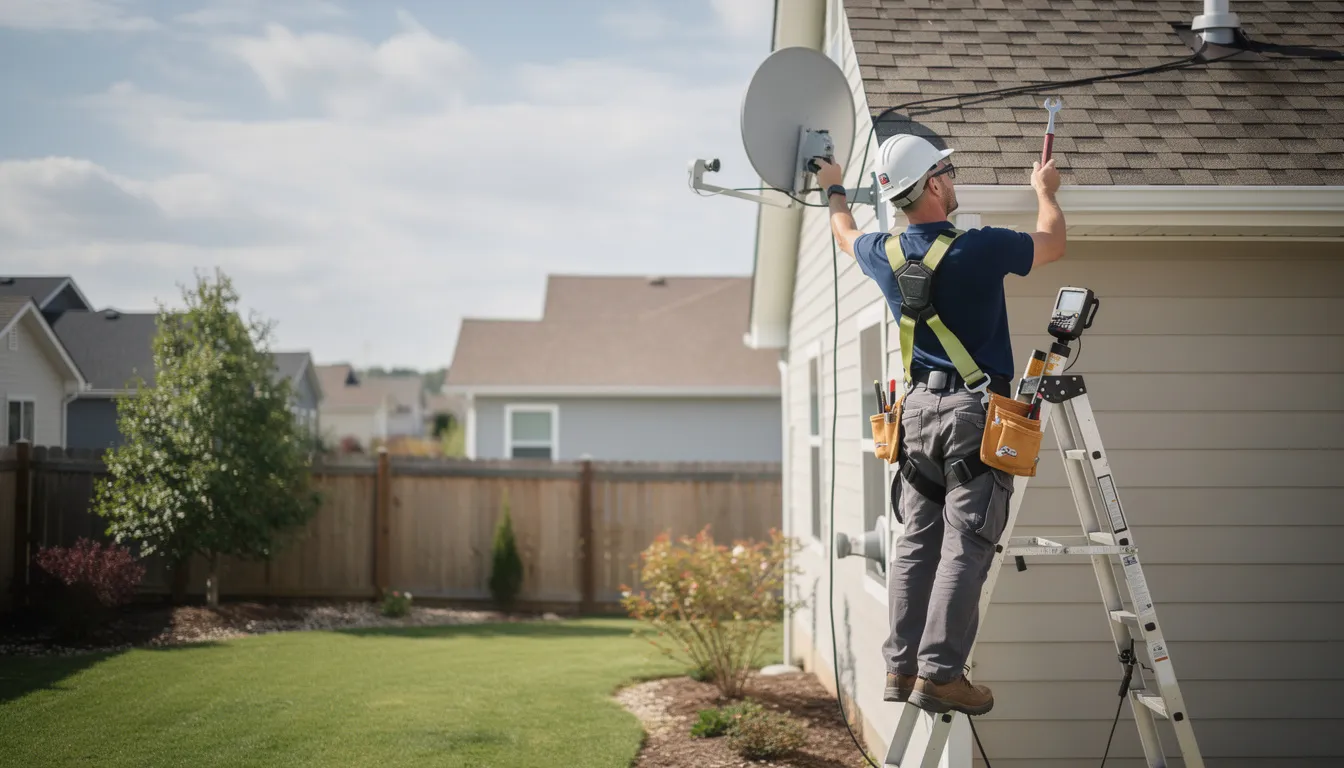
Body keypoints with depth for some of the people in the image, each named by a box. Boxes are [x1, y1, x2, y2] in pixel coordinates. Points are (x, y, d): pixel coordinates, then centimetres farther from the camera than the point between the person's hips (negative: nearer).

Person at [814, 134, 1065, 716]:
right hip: (975, 411, -6)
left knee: (917, 543, 10)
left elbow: (845, 234, 28)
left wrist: (833, 189, 48)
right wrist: (1045, 191, 25)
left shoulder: (885, 254, 3)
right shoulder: (979, 248, -12)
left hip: (918, 407, 6)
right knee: (964, 548, -5)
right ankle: (938, 674, -6)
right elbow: (1053, 243, 6)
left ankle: (901, 667, 11)